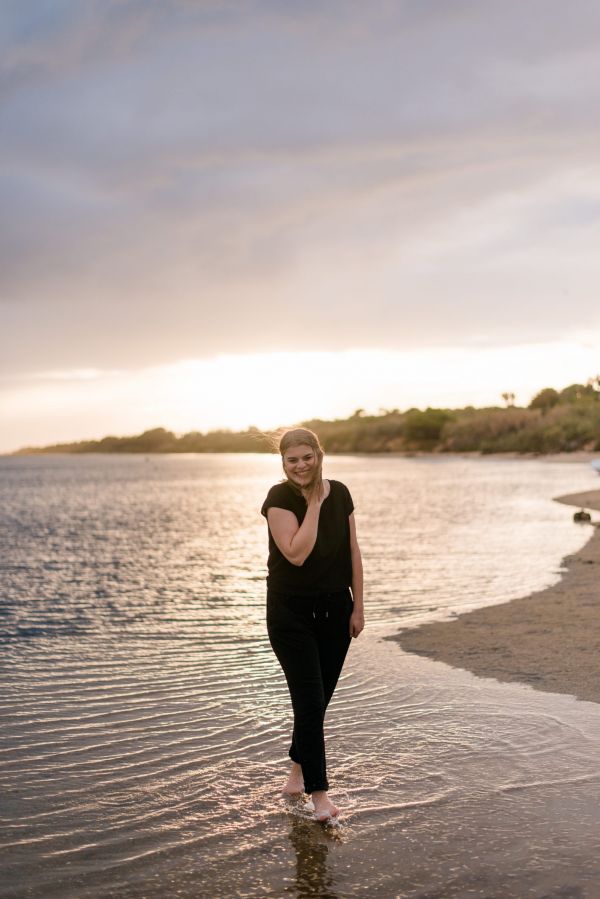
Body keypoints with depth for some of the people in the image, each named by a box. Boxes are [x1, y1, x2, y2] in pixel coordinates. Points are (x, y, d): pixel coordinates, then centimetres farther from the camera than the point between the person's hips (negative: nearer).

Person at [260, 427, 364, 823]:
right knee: (310, 700, -5)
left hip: (334, 608, 5)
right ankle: (319, 792, 5)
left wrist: (358, 607, 3)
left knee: (319, 700, 13)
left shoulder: (339, 493, 0)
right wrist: (314, 503, -20)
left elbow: (353, 551, 4)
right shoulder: (280, 498, -15)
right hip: (291, 612, -4)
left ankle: (299, 768, 35)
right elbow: (296, 553, -26)